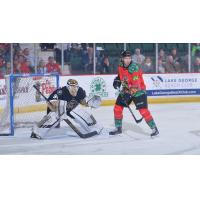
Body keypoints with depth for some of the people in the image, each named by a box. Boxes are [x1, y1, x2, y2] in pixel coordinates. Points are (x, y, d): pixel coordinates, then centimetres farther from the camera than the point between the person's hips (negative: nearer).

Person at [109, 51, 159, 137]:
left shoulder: (134, 68, -27)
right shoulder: (120, 66, -4)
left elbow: (136, 85, -31)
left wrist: (129, 94, -37)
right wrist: (117, 79, 4)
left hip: (138, 90, -7)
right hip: (126, 90, 7)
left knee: (143, 110, -17)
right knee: (117, 108, 5)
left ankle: (154, 128, -7)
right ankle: (118, 128, 21)